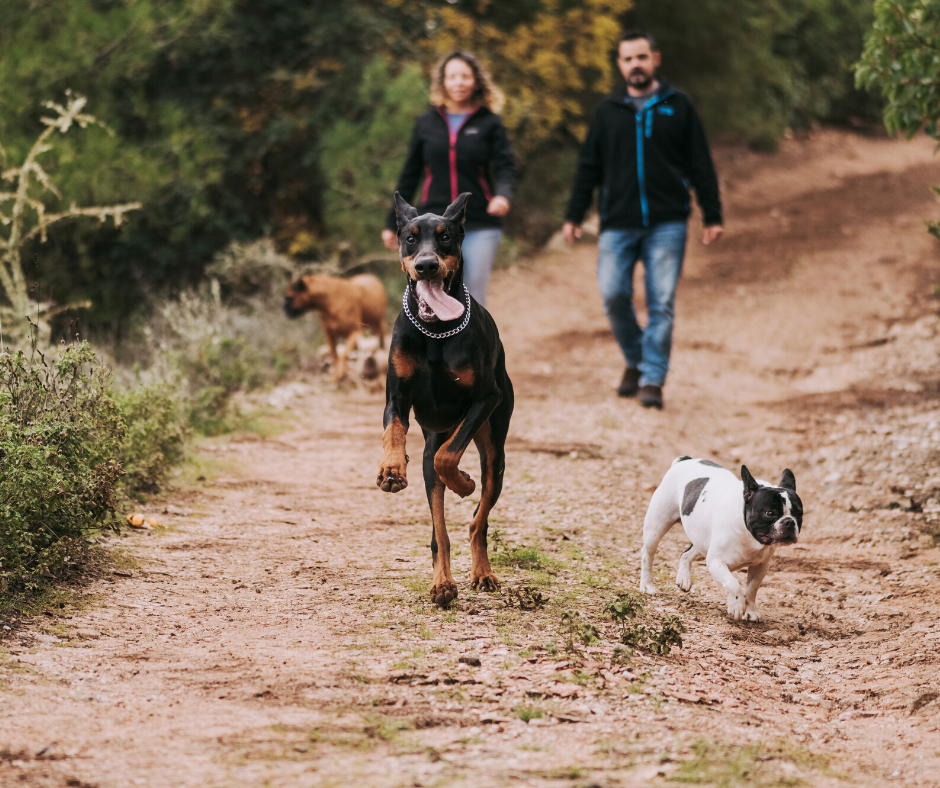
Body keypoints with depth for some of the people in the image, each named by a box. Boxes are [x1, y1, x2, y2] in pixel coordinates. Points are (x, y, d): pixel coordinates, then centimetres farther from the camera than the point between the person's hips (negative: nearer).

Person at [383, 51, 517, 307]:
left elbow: (505, 167, -5)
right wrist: (392, 224, 15)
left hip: (480, 228, -1)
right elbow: (409, 177, 14)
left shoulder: (489, 123, 5)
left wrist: (502, 195, -28)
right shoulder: (427, 123, 9)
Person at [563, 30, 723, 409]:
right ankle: (635, 360, 18)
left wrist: (712, 217, 3)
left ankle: (652, 379, 2)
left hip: (667, 224, -1)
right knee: (613, 295, -7)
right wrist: (573, 215, 9)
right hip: (618, 224, 1)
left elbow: (701, 166, 7)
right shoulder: (607, 111, 10)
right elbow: (588, 168, 14)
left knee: (662, 303, -4)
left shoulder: (677, 107, 6)